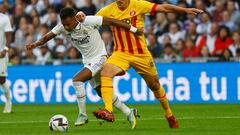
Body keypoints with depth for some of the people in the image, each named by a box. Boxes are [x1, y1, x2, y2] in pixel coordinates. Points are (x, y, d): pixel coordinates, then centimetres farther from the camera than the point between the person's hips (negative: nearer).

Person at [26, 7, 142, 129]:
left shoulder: (88, 21, -26)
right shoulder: (62, 27, -10)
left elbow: (111, 21, -18)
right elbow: (47, 37, -10)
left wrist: (134, 30, -12)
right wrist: (35, 44, -32)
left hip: (99, 57, -7)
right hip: (87, 61, 7)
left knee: (77, 80, -24)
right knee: (101, 92, 13)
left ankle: (83, 115, -12)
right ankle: (129, 113, 27)